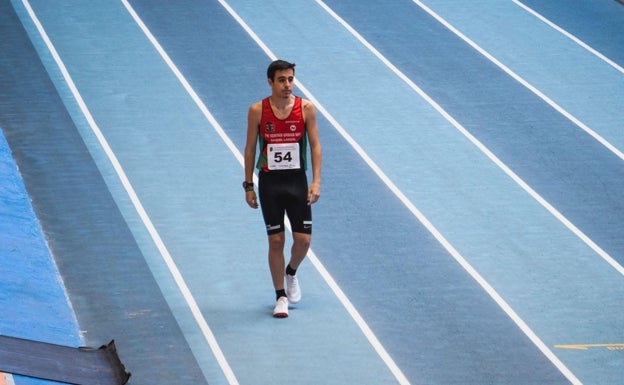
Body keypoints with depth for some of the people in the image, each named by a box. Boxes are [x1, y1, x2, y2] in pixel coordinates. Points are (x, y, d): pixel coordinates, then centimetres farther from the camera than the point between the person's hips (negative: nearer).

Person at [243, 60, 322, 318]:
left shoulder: (306, 108, -4)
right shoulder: (257, 111, -6)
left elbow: (315, 145, -1)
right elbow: (250, 148, 1)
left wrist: (316, 181, -10)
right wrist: (248, 186, 0)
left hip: (297, 181, 1)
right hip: (269, 182, -1)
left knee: (303, 239, -2)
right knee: (276, 240, 1)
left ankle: (291, 273, 31)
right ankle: (280, 296, 13)